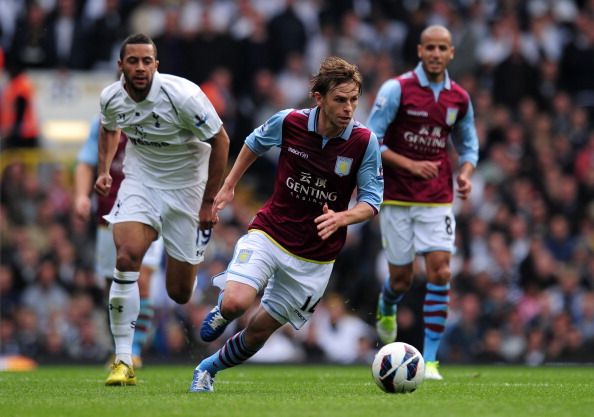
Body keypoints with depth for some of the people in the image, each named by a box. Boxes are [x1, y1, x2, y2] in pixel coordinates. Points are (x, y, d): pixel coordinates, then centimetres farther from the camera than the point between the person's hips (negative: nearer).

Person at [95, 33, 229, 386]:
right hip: (141, 181, 3)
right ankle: (124, 361, -17)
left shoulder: (183, 95, -24)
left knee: (179, 293, 2)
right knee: (127, 257, -23)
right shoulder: (111, 98, -10)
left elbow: (220, 141, -14)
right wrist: (104, 169, 5)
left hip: (187, 186, -3)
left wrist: (209, 202, -12)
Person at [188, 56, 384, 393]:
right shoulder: (289, 122, -11)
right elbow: (255, 143, 12)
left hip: (315, 257, 1)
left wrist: (341, 218, -27)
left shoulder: (365, 142, -13)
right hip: (269, 234, -1)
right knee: (237, 303, -25)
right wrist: (228, 186, 13)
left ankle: (209, 369, 35)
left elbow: (372, 201, -7)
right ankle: (223, 310, 13)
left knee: (259, 331, 7)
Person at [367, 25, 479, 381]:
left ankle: (430, 360, -7)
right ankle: (387, 308, 44)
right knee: (402, 278, 5)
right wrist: (410, 165, -19)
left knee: (440, 272, -12)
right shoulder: (397, 89, -8)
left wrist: (465, 174, -3)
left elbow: (468, 145, 19)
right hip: (398, 198, -2)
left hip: (438, 201, 2)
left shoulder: (460, 99, 4)